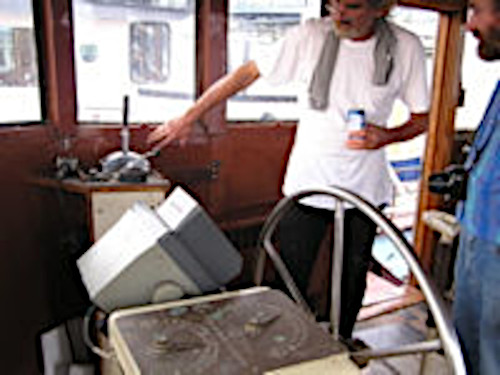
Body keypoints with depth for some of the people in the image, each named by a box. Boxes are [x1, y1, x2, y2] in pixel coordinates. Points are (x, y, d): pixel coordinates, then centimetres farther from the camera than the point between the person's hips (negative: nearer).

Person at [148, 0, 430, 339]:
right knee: (291, 280, 3)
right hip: (308, 183, -1)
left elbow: (422, 119, 3)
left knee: (354, 276, 18)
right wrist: (188, 118, -5)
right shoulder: (310, 36, -11)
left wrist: (388, 136, -20)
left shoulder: (406, 47, -7)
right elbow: (246, 74, -5)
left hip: (366, 187, 2)